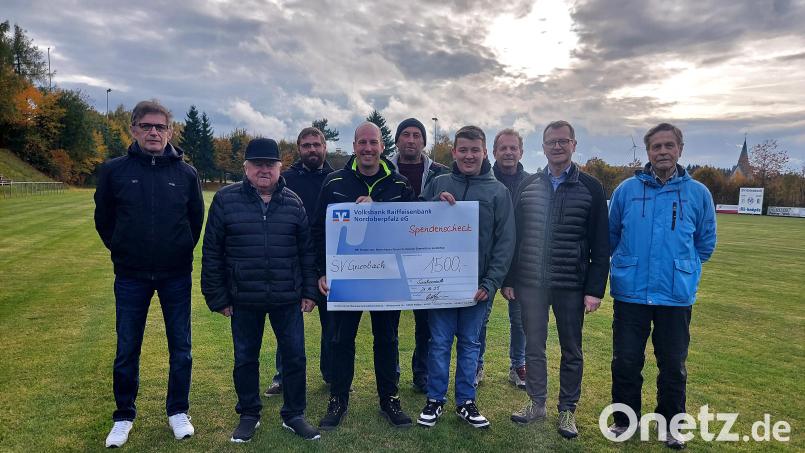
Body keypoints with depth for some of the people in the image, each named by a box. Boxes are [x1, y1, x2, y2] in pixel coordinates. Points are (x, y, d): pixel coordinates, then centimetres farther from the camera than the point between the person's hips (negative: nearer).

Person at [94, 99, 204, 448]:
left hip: (176, 275, 0)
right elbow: (103, 219, 8)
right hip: (130, 276, 0)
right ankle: (124, 416, 29)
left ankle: (178, 411, 26)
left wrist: (181, 252, 10)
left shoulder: (186, 173, -2)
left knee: (180, 348, 8)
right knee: (126, 350, 10)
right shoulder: (114, 171, -3)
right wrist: (124, 251, 9)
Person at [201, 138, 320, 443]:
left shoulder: (293, 202, 3)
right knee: (245, 359, 13)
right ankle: (248, 415, 33)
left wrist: (309, 291, 3)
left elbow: (307, 250, 6)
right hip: (243, 300, 0)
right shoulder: (226, 199, -2)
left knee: (295, 357, 7)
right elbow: (212, 253, -1)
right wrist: (217, 297, -2)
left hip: (288, 299, 1)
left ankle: (294, 415, 26)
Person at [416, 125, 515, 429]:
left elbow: (505, 242, -1)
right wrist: (436, 204, -14)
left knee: (470, 344, 12)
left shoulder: (498, 191, 2)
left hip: (477, 284, 0)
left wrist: (491, 283, -9)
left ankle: (466, 401, 26)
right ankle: (435, 399, 24)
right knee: (439, 343, 7)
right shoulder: (438, 184, 4)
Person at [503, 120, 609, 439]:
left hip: (571, 287, -1)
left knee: (571, 350, 11)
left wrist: (595, 289, -8)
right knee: (533, 347, 11)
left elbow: (600, 245, -3)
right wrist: (509, 279, 3)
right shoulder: (527, 186, 5)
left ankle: (568, 409, 27)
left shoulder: (591, 188, -1)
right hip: (530, 284, 2)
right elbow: (514, 237, 7)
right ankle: (536, 403, 28)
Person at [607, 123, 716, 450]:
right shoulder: (627, 189, 0)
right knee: (626, 362, 8)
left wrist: (683, 268, 12)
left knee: (673, 365, 11)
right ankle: (625, 420, 27)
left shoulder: (698, 193, 1)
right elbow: (611, 236, 13)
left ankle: (671, 424, 30)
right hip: (630, 294, 0)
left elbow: (705, 243, 13)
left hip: (677, 296, 0)